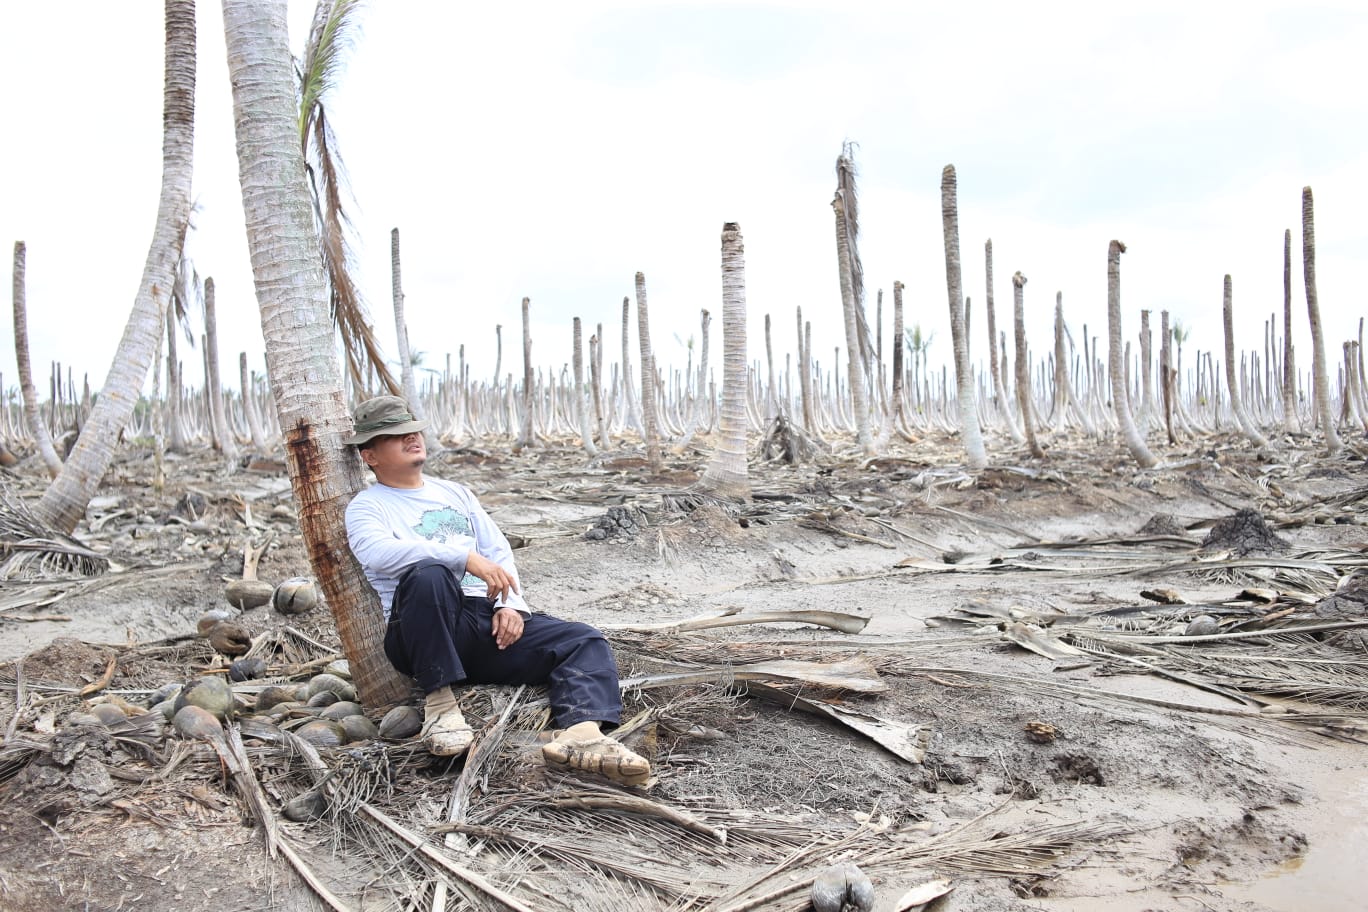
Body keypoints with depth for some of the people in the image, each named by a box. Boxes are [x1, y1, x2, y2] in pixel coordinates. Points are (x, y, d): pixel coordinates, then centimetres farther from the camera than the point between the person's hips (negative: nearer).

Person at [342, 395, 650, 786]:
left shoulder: (454, 492, 26)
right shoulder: (367, 507, 7)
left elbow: (499, 552, 19)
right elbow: (379, 552, -17)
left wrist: (510, 604, -2)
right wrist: (466, 556, -27)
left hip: (490, 621, 5)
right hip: (422, 634, -5)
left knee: (584, 640, -16)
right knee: (429, 574, -38)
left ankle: (581, 734, -43)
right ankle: (440, 703, -25)